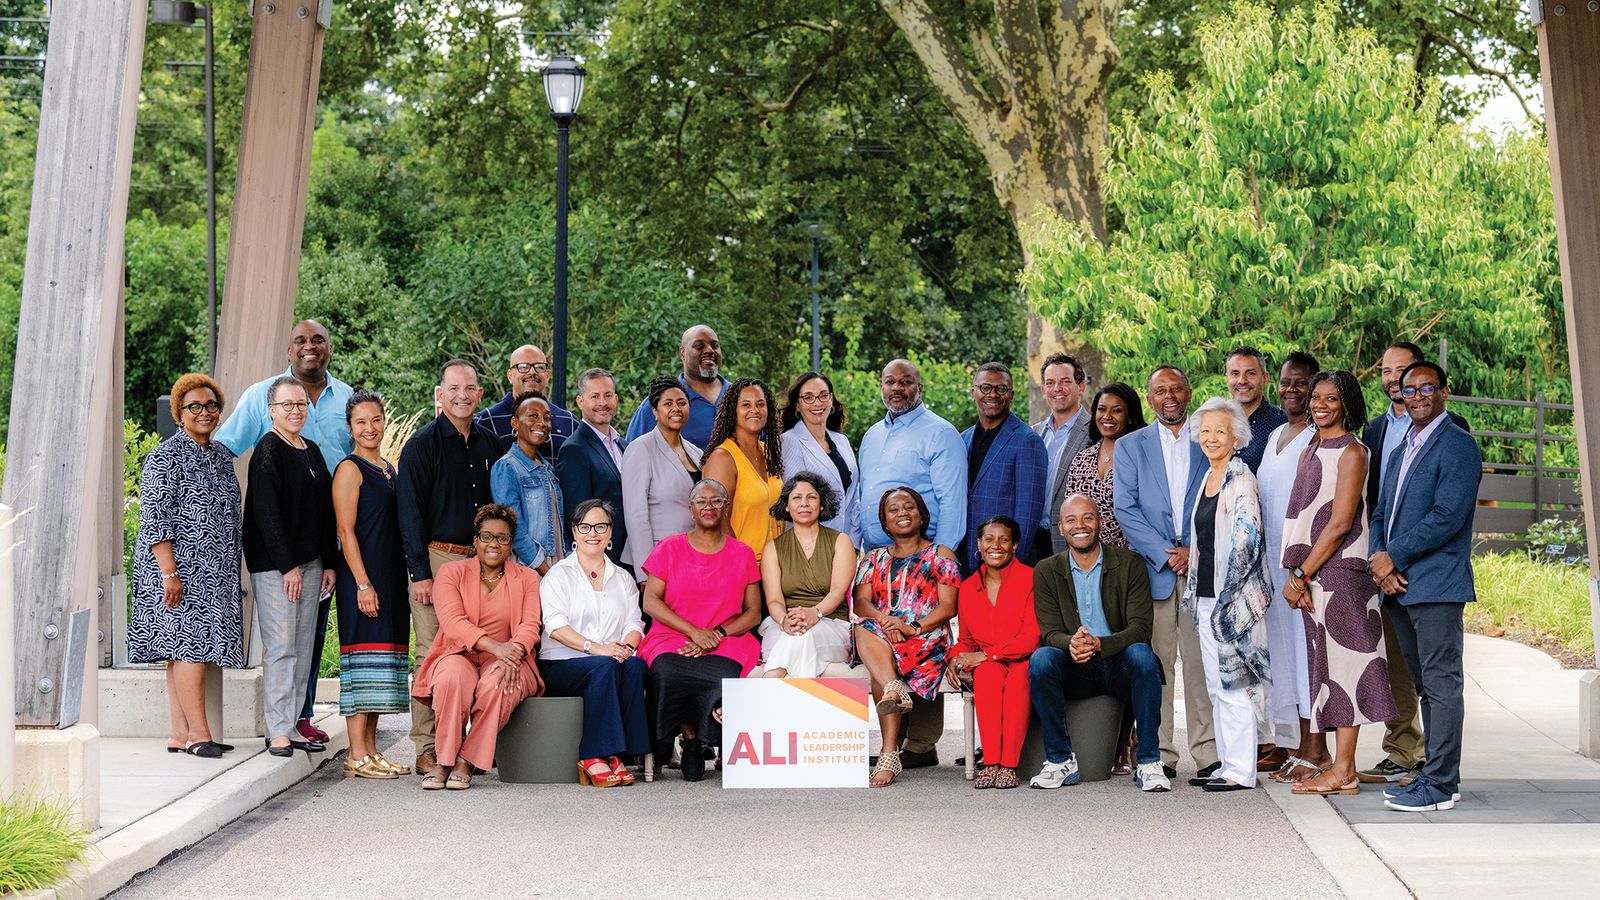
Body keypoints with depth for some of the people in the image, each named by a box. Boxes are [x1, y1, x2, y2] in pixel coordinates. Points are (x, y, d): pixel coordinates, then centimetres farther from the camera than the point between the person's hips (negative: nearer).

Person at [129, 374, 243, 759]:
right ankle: (199, 734, -8)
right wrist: (169, 572, -20)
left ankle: (180, 733, 10)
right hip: (181, 568, -8)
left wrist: (235, 566, 21)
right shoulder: (165, 457, -9)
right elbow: (153, 518, -14)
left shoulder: (221, 455, 16)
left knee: (191, 649, 7)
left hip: (216, 569, 8)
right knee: (191, 645, -10)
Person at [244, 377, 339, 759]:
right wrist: (288, 565, -17)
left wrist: (329, 563, 12)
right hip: (274, 564, -8)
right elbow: (266, 513, -14)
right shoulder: (269, 450, -8)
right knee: (281, 648, -8)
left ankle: (290, 725, 13)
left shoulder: (312, 451, 16)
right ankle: (277, 731, -5)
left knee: (304, 647, 8)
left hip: (310, 563, 8)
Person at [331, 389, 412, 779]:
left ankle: (371, 750, 12)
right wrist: (363, 583, -18)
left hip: (391, 577, 8)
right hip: (362, 575, -8)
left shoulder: (389, 469, 18)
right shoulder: (350, 469, -5)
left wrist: (406, 578, 15)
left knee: (385, 657, 8)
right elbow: (346, 532, -11)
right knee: (365, 654, -9)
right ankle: (357, 755, -8)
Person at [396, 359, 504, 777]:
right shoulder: (423, 444, -1)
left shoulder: (491, 445, 14)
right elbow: (410, 511, -4)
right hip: (437, 559, -5)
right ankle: (427, 750, 0)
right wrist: (420, 572, -11)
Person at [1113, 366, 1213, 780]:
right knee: (1154, 664, -2)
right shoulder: (1130, 447, 12)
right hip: (1152, 567, 0)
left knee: (1203, 661, -4)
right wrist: (1164, 554, -8)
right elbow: (1126, 509, 3)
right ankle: (1158, 756, 2)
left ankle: (1209, 753, 0)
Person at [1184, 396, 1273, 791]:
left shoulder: (1241, 480, -10)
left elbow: (1246, 543, -16)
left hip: (1233, 598, -9)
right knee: (1216, 687, 11)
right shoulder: (1208, 479, 16)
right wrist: (1194, 590, 18)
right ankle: (1228, 766, 18)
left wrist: (1226, 596, -16)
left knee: (1232, 686, -6)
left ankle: (1241, 771, -1)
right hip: (1207, 597, 9)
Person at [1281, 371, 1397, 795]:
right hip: (1312, 575, 8)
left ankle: (1343, 772, -4)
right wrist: (1297, 576, 2)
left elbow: (1340, 524, -14)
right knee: (1325, 664, 8)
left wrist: (1300, 575, -13)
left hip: (1340, 570, -8)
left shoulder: (1352, 453, -8)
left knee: (1342, 662, -6)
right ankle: (1333, 766, 12)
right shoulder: (1309, 452, 18)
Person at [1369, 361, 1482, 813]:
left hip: (1437, 583, -9)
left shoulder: (1458, 446, -7)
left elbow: (1447, 517, -16)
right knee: (1425, 685, 13)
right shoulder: (1401, 451, 21)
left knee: (1442, 685, -7)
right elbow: (1381, 513, 19)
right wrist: (1380, 559, 0)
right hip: (1399, 587, 9)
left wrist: (1395, 557, -12)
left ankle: (1440, 785, -6)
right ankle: (1437, 772, 20)